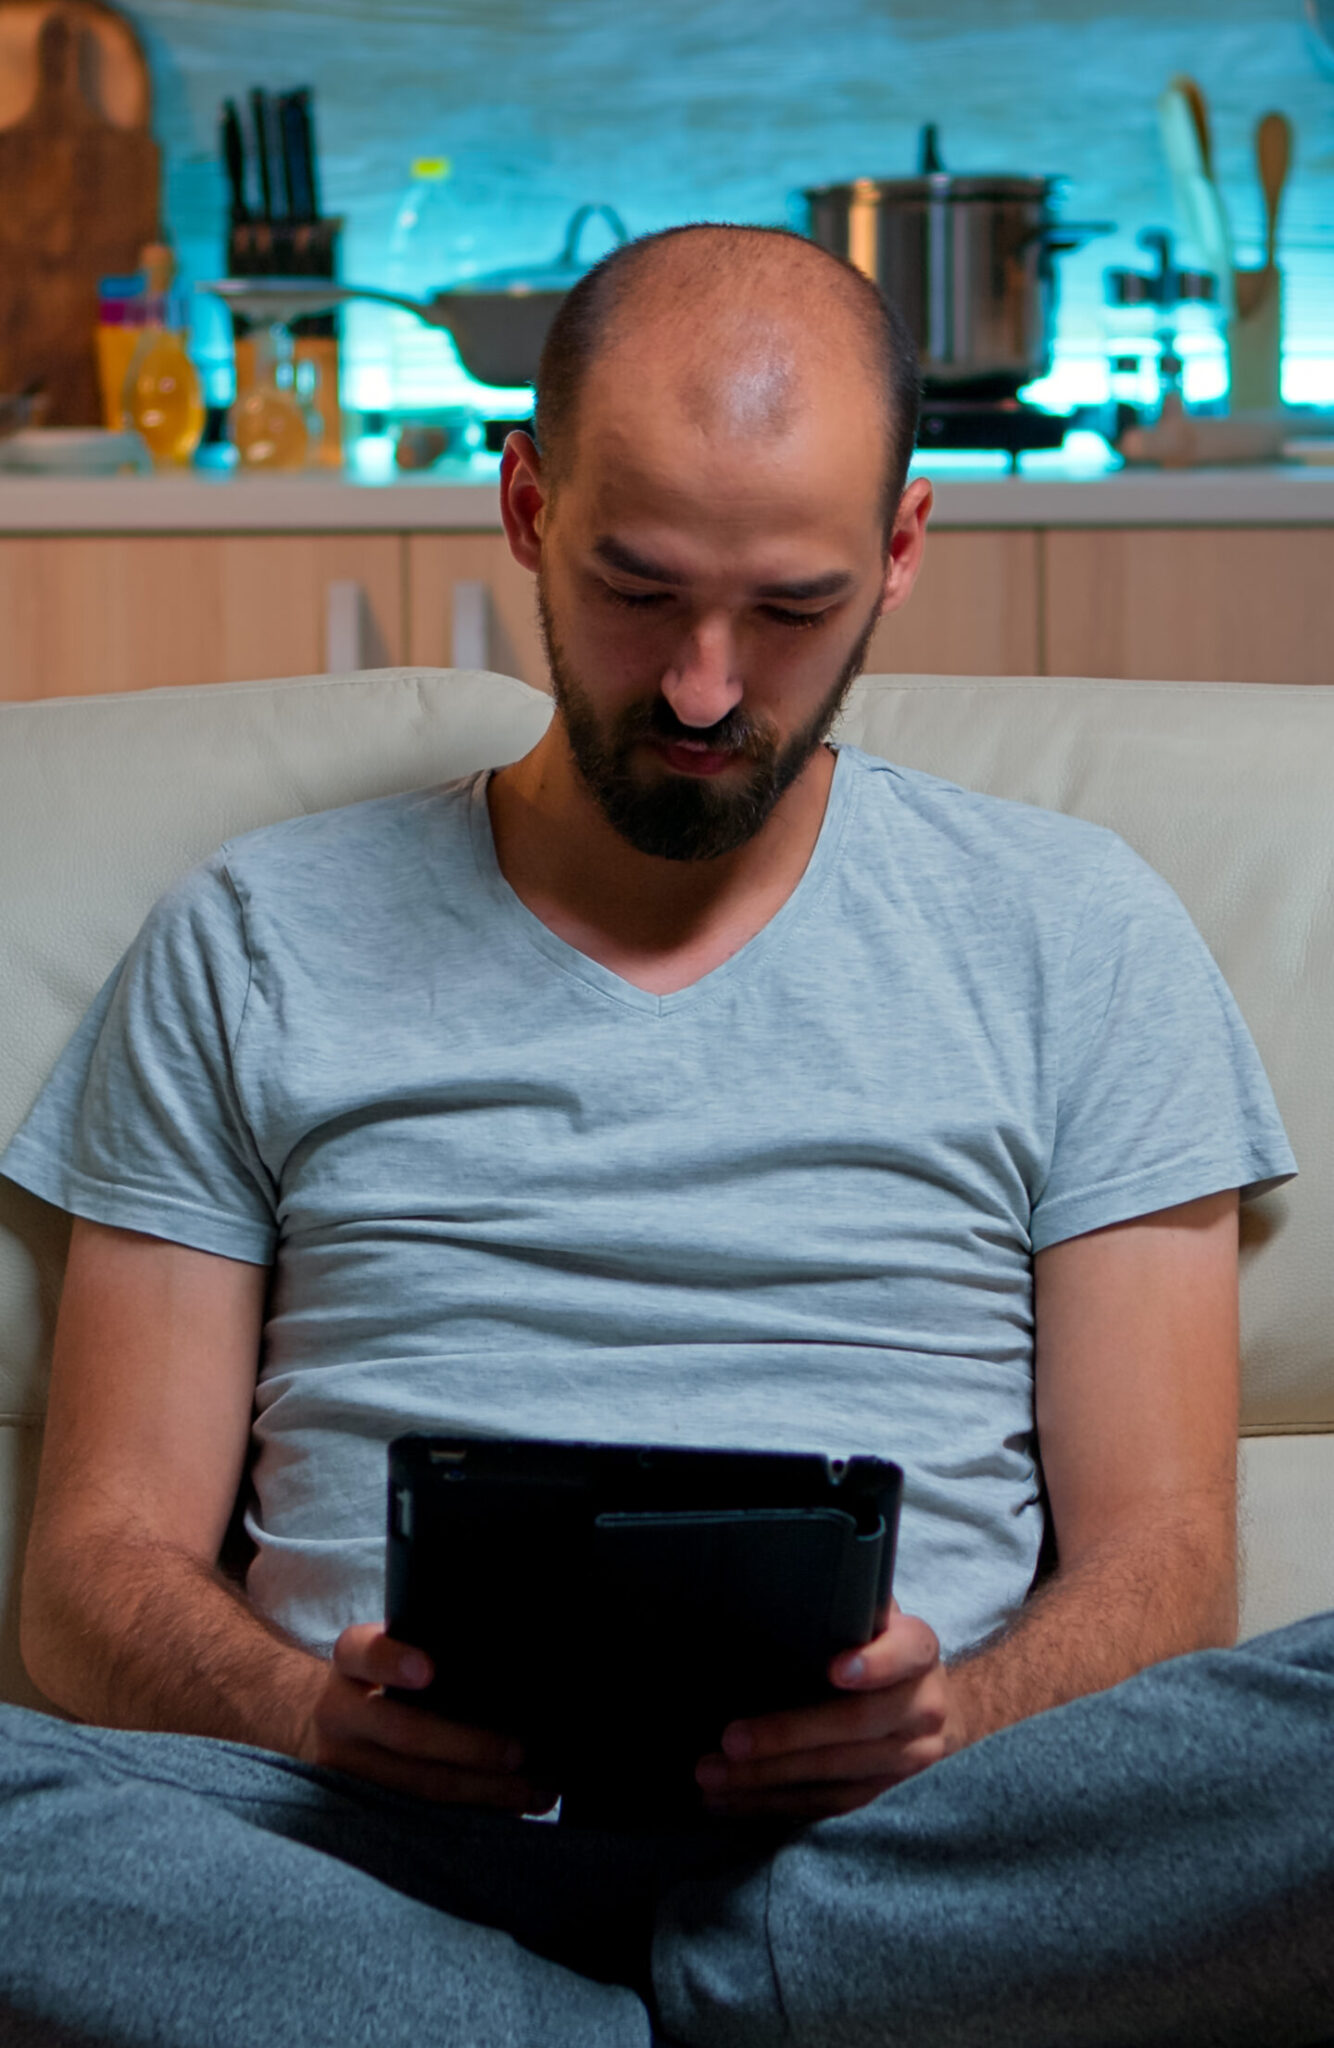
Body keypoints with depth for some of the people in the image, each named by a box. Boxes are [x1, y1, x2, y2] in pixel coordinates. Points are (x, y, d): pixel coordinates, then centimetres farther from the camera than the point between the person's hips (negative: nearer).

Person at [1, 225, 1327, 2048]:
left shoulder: (1070, 936, 13)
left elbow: (1156, 1558, 8)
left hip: (894, 1850, 0)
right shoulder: (252, 944, 14)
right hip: (385, 1838, 1)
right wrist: (314, 1708, -14)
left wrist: (947, 1716, -15)